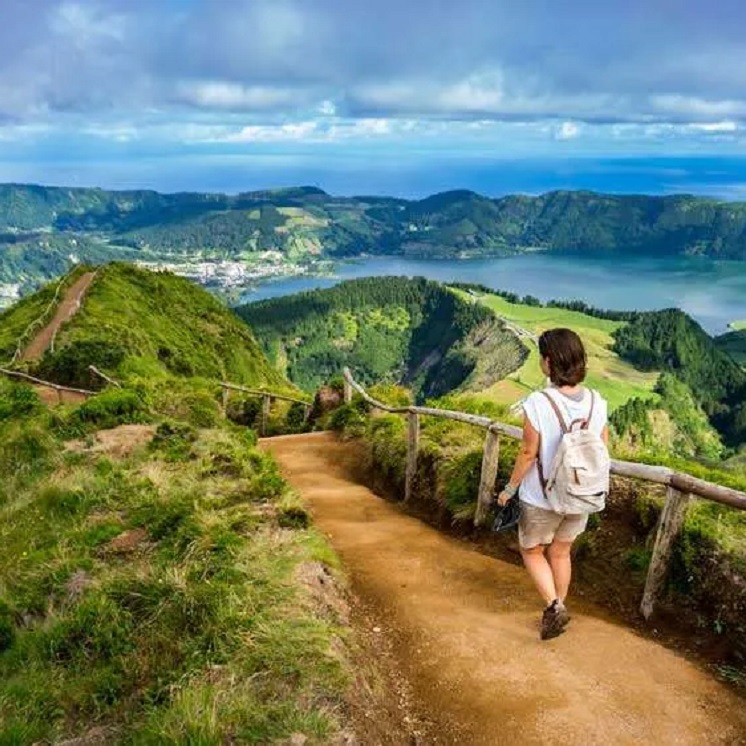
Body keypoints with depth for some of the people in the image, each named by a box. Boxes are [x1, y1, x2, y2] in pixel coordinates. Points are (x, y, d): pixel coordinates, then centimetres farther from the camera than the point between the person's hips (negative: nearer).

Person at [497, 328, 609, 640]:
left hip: (542, 497, -4)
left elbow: (528, 453, -19)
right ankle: (557, 609, 37)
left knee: (532, 551, 19)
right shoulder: (597, 402, -10)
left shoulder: (538, 403, -26)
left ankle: (554, 606, 5)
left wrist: (510, 489, -4)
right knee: (560, 552, 24)